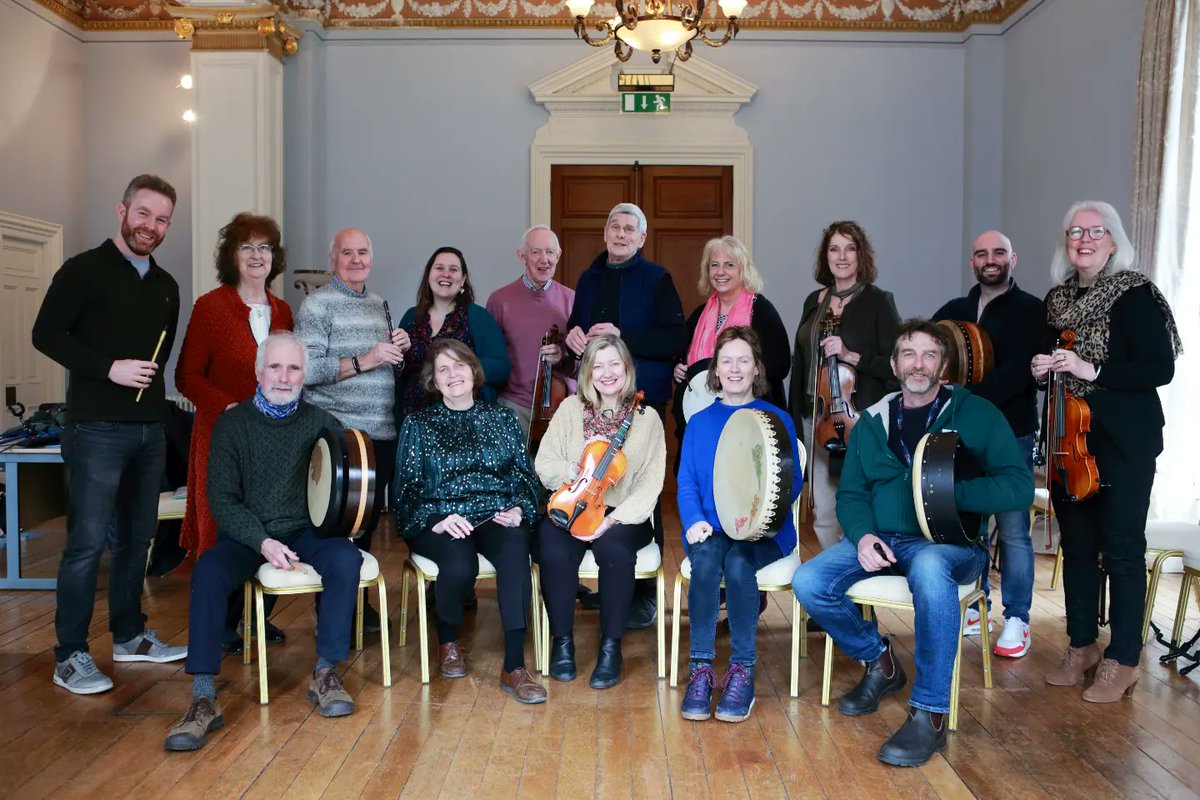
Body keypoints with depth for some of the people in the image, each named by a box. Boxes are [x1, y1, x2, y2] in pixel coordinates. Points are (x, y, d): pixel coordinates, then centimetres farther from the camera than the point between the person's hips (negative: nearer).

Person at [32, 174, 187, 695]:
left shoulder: (166, 286, 15)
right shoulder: (84, 270, -4)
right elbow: (46, 334, -8)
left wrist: (151, 379, 6)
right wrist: (109, 368, -17)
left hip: (150, 427, 6)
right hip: (97, 428, -6)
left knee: (138, 536, 12)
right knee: (87, 541, -5)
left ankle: (129, 635, 25)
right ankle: (70, 656, 4)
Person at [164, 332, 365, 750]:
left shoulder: (320, 422, 4)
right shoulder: (232, 424, 1)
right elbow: (222, 498, -4)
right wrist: (263, 542, -20)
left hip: (305, 531, 1)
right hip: (247, 534, -1)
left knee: (347, 558, -29)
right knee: (208, 571, -31)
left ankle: (325, 673, -16)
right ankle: (204, 698, -28)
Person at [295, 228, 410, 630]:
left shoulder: (377, 304, 16)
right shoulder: (317, 305, -6)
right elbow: (307, 371, -16)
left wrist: (400, 349, 4)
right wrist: (365, 360, -20)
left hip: (382, 433, 7)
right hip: (341, 435, -7)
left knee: (369, 520, 14)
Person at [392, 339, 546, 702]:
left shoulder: (502, 418, 16)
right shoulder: (418, 424, 11)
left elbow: (525, 475, 12)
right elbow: (407, 488, 3)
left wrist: (519, 510, -9)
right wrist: (436, 520, -15)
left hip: (496, 516, 1)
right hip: (439, 521, -1)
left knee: (515, 550, -34)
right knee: (459, 564, -34)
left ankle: (514, 666, -32)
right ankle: (448, 642, 0)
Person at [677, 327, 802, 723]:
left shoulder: (777, 419, 7)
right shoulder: (700, 422, 14)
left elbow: (794, 481, 1)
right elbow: (686, 481, 7)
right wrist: (694, 520, -13)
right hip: (711, 528, 2)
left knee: (738, 564, -33)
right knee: (705, 560, -32)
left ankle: (742, 671, -19)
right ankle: (700, 668, -24)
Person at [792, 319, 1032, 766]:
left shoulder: (975, 414, 0)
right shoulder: (874, 420, 12)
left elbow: (1019, 486, -7)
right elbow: (850, 492, 12)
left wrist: (949, 491, -21)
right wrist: (862, 535, -10)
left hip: (952, 541, -4)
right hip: (879, 538, 4)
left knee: (929, 568, -41)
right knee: (808, 583, -21)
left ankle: (930, 715, -27)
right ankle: (878, 660, 8)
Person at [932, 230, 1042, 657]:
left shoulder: (1029, 310, -2)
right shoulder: (954, 311, 14)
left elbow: (1017, 372, -15)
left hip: (1010, 435, -4)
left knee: (1013, 530, 0)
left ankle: (1016, 620, 11)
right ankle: (974, 608, 24)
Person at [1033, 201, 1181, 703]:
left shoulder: (1134, 294, -9)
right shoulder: (1057, 299, 9)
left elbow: (1160, 369, -15)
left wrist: (1092, 371, -22)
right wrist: (1043, 370, -1)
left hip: (1124, 440, -6)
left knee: (1120, 546, 0)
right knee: (1077, 543, 11)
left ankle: (1123, 662, 11)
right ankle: (1082, 648, 25)